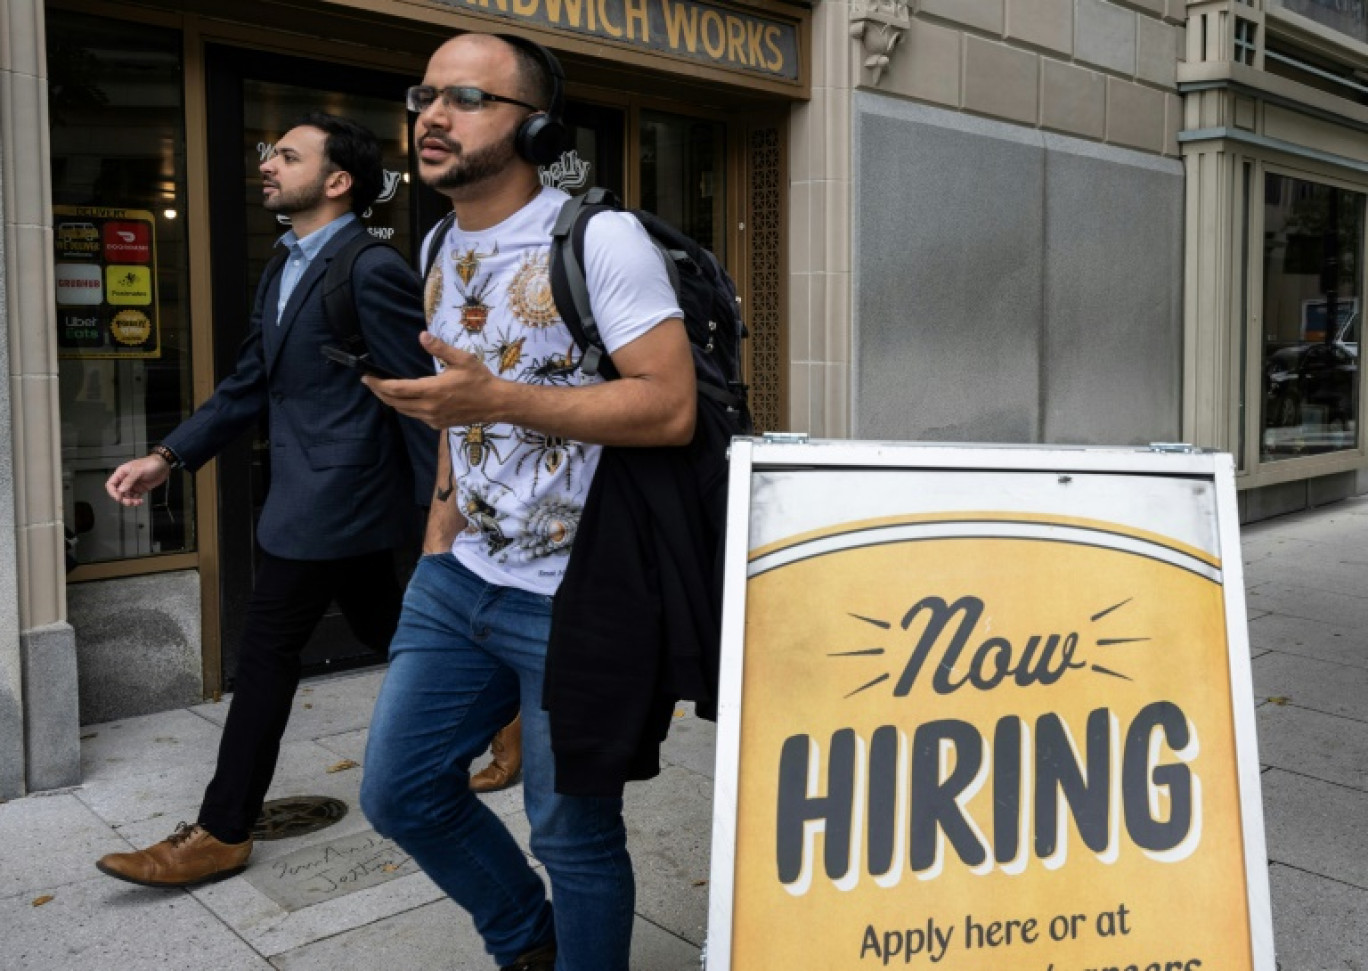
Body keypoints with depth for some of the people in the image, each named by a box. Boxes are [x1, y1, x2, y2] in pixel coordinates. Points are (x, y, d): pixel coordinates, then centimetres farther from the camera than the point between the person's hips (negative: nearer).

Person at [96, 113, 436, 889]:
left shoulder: (374, 272, -16)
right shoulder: (286, 272, 14)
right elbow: (248, 387, 16)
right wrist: (167, 459, 8)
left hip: (332, 502, -9)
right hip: (330, 501, 9)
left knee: (267, 657, 0)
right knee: (389, 636, 17)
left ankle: (222, 832, 15)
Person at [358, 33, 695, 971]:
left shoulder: (600, 240, -13)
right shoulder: (442, 250, 12)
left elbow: (671, 406, -21)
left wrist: (498, 400, -26)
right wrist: (443, 517, 15)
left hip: (571, 601, -8)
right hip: (456, 582, 8)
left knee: (574, 834, 6)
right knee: (399, 791, 15)